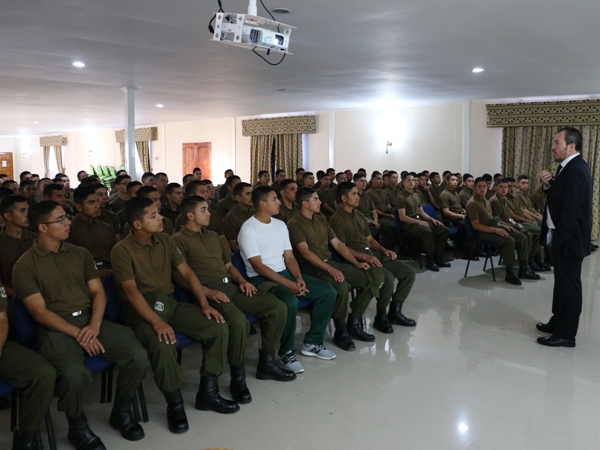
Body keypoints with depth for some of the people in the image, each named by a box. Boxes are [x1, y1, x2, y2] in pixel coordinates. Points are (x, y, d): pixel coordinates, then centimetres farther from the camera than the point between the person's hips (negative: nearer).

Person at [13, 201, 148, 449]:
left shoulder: (80, 254, 13)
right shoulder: (24, 266, -1)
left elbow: (98, 292, 8)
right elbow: (40, 312, -7)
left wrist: (94, 325, -11)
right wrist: (77, 334, -18)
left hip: (91, 320, 4)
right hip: (56, 328, -4)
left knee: (138, 356, -19)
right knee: (73, 373, -35)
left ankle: (121, 411, 9)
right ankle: (78, 426, -2)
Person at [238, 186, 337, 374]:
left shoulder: (280, 225, 11)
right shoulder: (248, 229, -11)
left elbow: (289, 257, 11)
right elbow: (258, 266, -17)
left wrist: (299, 278, -9)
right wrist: (289, 284, -23)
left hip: (285, 273, 8)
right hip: (261, 279, -8)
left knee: (328, 292, -5)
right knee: (290, 302, -36)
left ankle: (312, 343, 7)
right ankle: (286, 353, -13)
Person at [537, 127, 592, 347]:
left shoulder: (575, 170, -20)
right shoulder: (569, 167, 12)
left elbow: (571, 209, -24)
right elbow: (559, 198, 14)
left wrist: (559, 238, -19)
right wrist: (549, 185, -3)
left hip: (569, 239, -10)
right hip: (564, 236, 10)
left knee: (569, 285, -1)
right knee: (562, 282, 19)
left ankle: (566, 334, 8)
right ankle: (558, 322, 32)